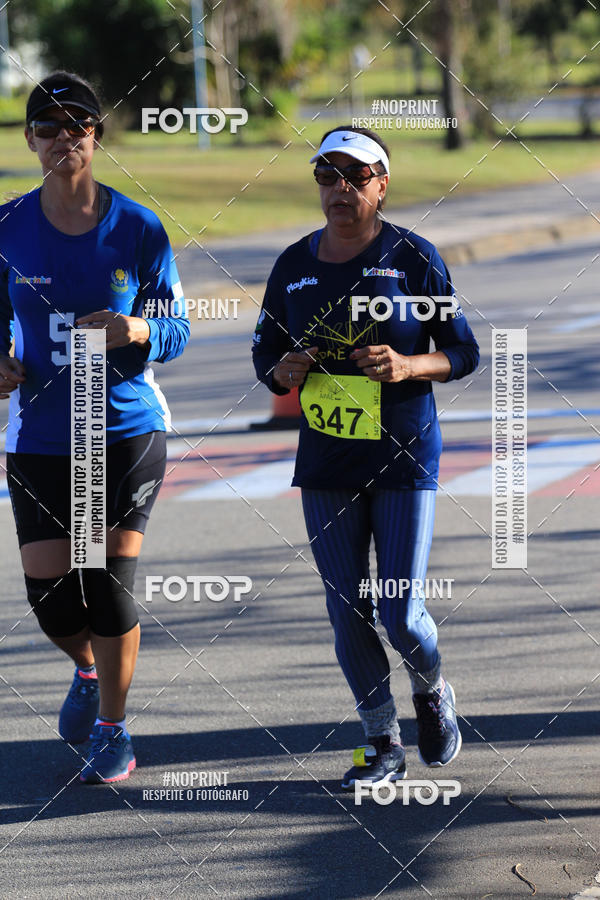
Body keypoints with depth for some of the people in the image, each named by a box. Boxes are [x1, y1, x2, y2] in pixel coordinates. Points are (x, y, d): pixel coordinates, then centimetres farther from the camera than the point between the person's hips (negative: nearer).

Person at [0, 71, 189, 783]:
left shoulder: (139, 229, -3)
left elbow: (175, 331, 1)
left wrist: (137, 331, -21)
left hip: (127, 430, -1)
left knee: (110, 584, -6)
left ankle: (113, 730, 12)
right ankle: (89, 671, 34)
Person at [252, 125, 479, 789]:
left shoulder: (412, 258, -4)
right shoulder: (294, 266, 6)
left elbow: (463, 352, -1)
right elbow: (265, 353, 14)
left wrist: (407, 366, -19)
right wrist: (282, 372, -9)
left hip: (404, 459, -3)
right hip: (325, 462, 3)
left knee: (400, 613, -6)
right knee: (346, 612, 4)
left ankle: (432, 691, 27)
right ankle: (383, 746, 18)